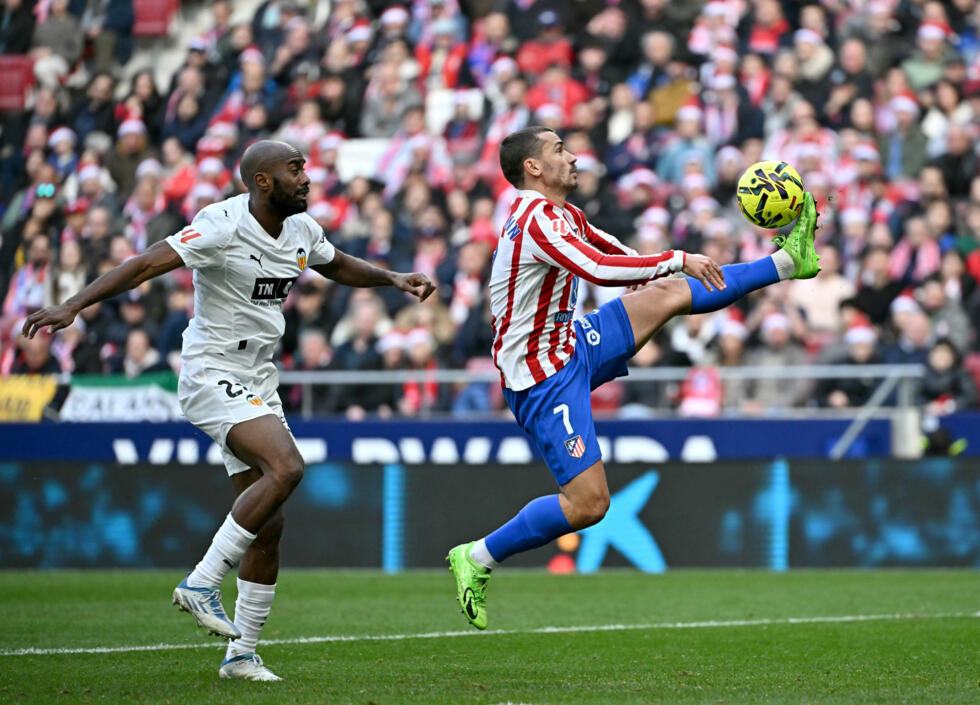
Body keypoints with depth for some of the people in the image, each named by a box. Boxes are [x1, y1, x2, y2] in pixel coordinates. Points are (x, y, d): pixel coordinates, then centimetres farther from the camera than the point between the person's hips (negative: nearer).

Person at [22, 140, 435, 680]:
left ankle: (242, 654, 16)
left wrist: (395, 280, 16)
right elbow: (145, 265, -23)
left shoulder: (301, 230, 7)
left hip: (258, 382, 8)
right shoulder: (223, 226, -18)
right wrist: (73, 306, -32)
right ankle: (201, 584, -18)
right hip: (212, 375, -8)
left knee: (268, 528, 6)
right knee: (286, 468, -29)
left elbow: (338, 267, 30)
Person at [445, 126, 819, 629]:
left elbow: (613, 253, 28)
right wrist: (677, 260, -26)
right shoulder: (535, 217, -22)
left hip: (574, 345, 10)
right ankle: (476, 558, -3)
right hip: (544, 376, -10)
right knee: (588, 503, -14)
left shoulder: (561, 214, 9)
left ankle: (787, 262, 20)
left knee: (671, 294, 9)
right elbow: (600, 270, -34)